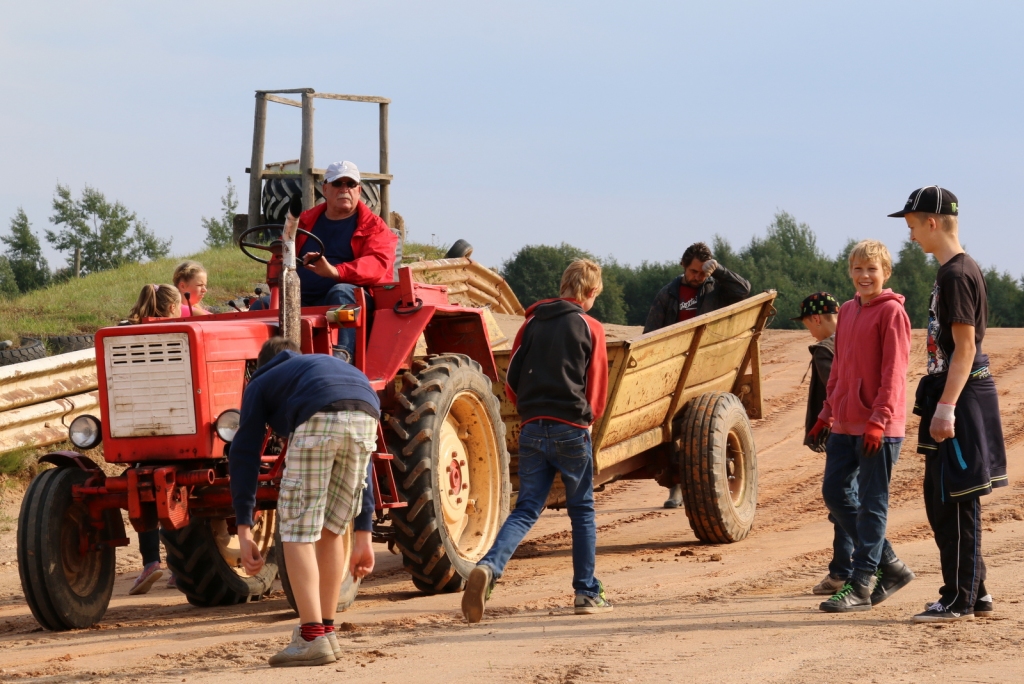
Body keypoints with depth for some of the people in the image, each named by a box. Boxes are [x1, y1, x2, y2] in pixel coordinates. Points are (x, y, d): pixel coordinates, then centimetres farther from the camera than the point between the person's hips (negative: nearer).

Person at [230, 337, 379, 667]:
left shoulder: (261, 383, 31)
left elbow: (244, 454, 17)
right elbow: (360, 469, 40)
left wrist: (244, 530, 14)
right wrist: (363, 533, 38)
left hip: (319, 418, -5)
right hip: (366, 415, 5)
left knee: (297, 531, 5)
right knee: (331, 529, 21)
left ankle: (312, 638, -2)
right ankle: (326, 631, 25)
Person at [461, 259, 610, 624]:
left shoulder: (533, 322, 9)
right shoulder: (590, 328, 0)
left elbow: (511, 381, 8)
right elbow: (597, 390, 5)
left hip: (532, 429, 3)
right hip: (571, 429, -3)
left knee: (526, 510, 3)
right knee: (582, 511, 11)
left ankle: (489, 567, -22)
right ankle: (588, 593, 14)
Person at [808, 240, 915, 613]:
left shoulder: (891, 312, -9)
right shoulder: (847, 311, 14)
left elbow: (893, 372, -14)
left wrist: (878, 420, -20)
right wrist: (826, 413, 16)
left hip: (878, 428, -8)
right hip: (845, 424, 8)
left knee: (871, 503, -3)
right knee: (834, 491, 8)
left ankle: (861, 587, 0)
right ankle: (889, 565, 19)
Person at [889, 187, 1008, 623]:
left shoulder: (958, 275, -16)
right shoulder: (951, 271, 15)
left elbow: (965, 347, -20)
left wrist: (946, 407, -23)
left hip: (961, 396, -10)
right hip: (953, 397, 10)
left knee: (955, 503, -6)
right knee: (941, 501, 14)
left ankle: (960, 600, -1)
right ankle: (975, 593, 19)